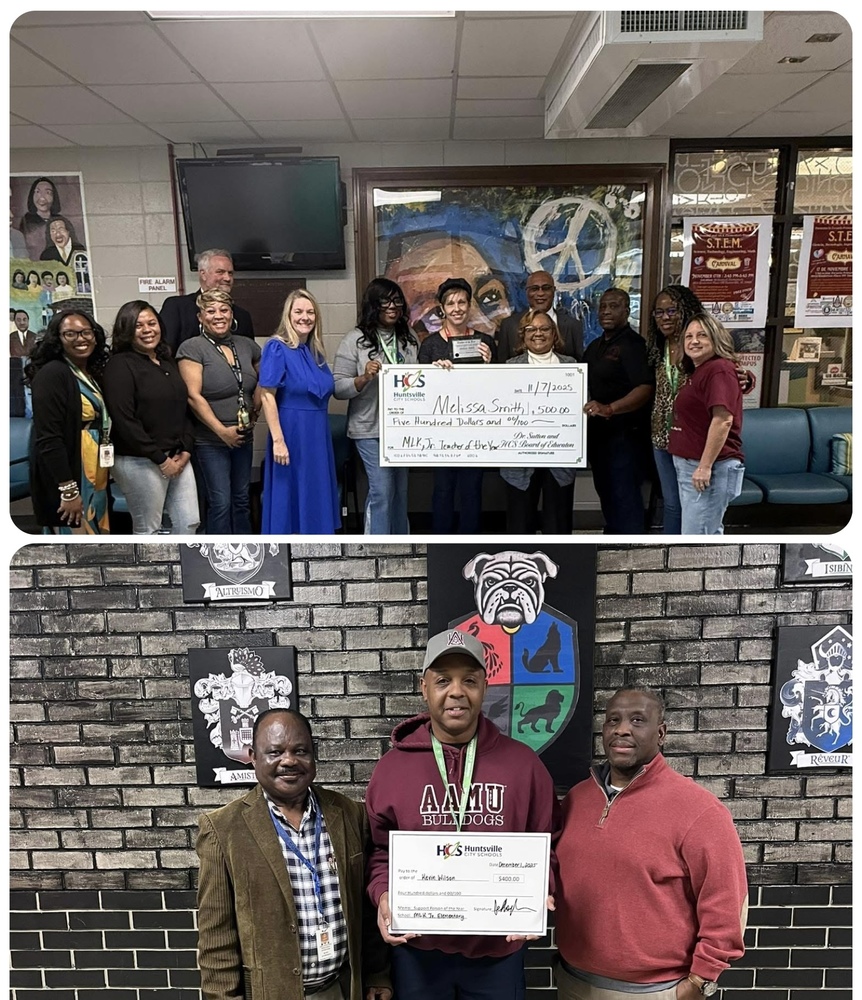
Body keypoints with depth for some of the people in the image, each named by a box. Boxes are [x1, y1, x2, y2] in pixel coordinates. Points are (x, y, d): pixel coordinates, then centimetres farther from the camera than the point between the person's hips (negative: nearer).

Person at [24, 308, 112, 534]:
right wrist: (69, 491, -23)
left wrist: (103, 480, 12)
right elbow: (48, 439, -20)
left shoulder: (92, 375, 13)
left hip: (94, 478, 9)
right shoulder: (52, 374, -14)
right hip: (67, 478, -9)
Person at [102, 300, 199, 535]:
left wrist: (185, 450, 1)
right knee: (148, 530, 3)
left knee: (188, 522, 10)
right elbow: (124, 421, -17)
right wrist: (160, 459, -16)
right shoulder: (120, 365, -10)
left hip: (177, 457, 7)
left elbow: (184, 408, 15)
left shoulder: (168, 362, 13)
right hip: (139, 462, -7)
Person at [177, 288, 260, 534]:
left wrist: (255, 410, 7)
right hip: (210, 441, -6)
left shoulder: (247, 345, 7)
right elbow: (193, 396, -16)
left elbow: (261, 380, 22)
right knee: (220, 502, -2)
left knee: (241, 499, 14)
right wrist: (222, 431, -18)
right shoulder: (192, 348, -10)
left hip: (243, 438, 6)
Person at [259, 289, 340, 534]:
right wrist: (278, 440, -21)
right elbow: (267, 396, -16)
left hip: (317, 434, 7)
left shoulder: (316, 351, 10)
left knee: (314, 497, 13)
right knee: (289, 498, 0)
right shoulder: (277, 348, -11)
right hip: (291, 434, -7)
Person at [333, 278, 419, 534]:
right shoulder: (355, 340, -6)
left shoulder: (409, 339, 7)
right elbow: (338, 388, -9)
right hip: (371, 428, -5)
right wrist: (364, 379, -24)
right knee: (381, 490, -7)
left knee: (400, 489, 15)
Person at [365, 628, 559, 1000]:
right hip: (417, 948, 0)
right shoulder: (391, 767, -4)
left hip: (499, 947, 0)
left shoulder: (523, 763, -4)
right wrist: (383, 895, -14)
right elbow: (379, 850, 4)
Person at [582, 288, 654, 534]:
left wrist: (610, 408, -37)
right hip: (598, 432, 9)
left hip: (624, 433, -9)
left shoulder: (632, 344, -12)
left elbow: (645, 388, -25)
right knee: (606, 491, 18)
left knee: (624, 495, -4)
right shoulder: (595, 346, 14)